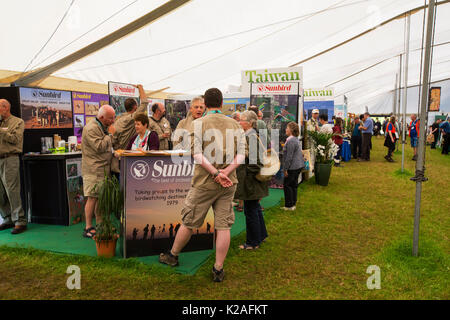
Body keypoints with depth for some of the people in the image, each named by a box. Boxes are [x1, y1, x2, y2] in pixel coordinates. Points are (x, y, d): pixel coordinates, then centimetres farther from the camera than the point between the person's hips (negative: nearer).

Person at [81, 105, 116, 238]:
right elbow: (99, 147, -21)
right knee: (93, 197, -6)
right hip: (93, 170, -9)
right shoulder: (91, 129, -13)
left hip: (104, 169, 9)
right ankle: (88, 228, 2)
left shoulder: (104, 127, 18)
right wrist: (110, 134, -14)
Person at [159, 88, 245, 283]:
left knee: (189, 222, 12)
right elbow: (241, 154, -2)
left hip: (205, 182, -3)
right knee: (223, 225, 7)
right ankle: (218, 270, 14)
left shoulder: (199, 123, -5)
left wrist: (216, 173, -16)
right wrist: (225, 173, -10)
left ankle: (172, 255, 32)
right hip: (229, 183, 3)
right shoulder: (235, 124, 6)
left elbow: (197, 154, -16)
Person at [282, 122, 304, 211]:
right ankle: (293, 204, 24)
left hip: (293, 167, -10)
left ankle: (289, 205, 6)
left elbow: (289, 157, -22)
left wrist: (285, 169, -17)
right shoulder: (296, 139, 12)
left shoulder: (290, 141, -20)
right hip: (298, 166, 10)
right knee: (294, 184, 16)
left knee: (287, 185, 0)